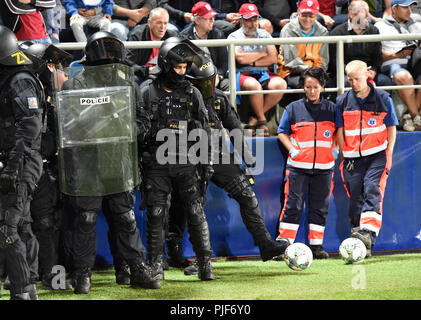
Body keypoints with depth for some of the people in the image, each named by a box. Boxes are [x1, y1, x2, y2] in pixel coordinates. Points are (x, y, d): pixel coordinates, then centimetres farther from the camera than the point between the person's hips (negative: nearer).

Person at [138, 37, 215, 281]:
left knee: (196, 214, -1)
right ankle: (156, 266, 6)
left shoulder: (193, 94, 7)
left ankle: (205, 263, 7)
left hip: (187, 164, 1)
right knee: (156, 216, -2)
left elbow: (205, 130, 12)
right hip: (157, 166, -1)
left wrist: (207, 161, 7)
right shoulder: (147, 94, 1)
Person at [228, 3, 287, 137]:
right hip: (242, 75, -4)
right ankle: (262, 121, -17)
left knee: (280, 84, -27)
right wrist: (262, 54, 0)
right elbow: (240, 58, -13)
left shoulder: (264, 34, 17)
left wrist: (253, 62, -6)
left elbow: (273, 58, 5)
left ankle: (255, 119, -16)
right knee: (254, 85, -39)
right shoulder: (234, 37, 4)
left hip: (263, 74, 4)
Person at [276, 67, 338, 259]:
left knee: (320, 207, 5)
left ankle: (316, 245, 12)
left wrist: (335, 149, 3)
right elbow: (282, 132, 10)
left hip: (323, 167, 2)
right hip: (298, 166, -2)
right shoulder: (293, 108, 3)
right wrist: (292, 149, -4)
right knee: (293, 205, -6)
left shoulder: (331, 109, 8)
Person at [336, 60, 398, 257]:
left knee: (372, 191, -20)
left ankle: (368, 233, -32)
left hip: (377, 154, -3)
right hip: (353, 158, 3)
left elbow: (391, 128, 8)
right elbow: (340, 131, 13)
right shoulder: (343, 101, 8)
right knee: (355, 197, 1)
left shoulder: (382, 98, 3)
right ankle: (356, 237, 9)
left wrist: (388, 154, -1)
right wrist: (345, 156, 6)